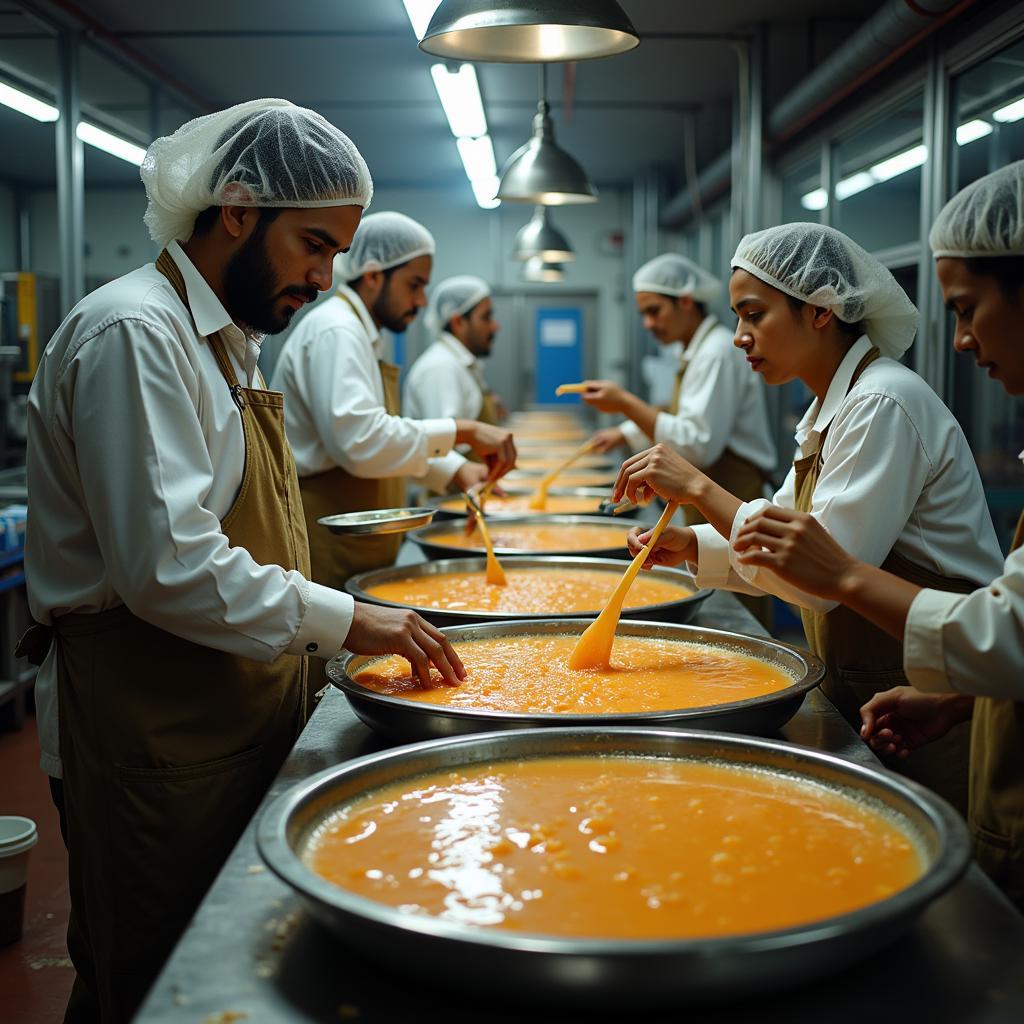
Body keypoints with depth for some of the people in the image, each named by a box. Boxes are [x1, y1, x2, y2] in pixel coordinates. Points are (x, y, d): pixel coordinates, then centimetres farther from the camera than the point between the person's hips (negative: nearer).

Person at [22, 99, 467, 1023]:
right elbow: (167, 566, -25)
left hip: (233, 705, 9)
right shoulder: (132, 332, -17)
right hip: (151, 728, -9)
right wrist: (339, 620, -20)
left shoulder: (227, 338, 15)